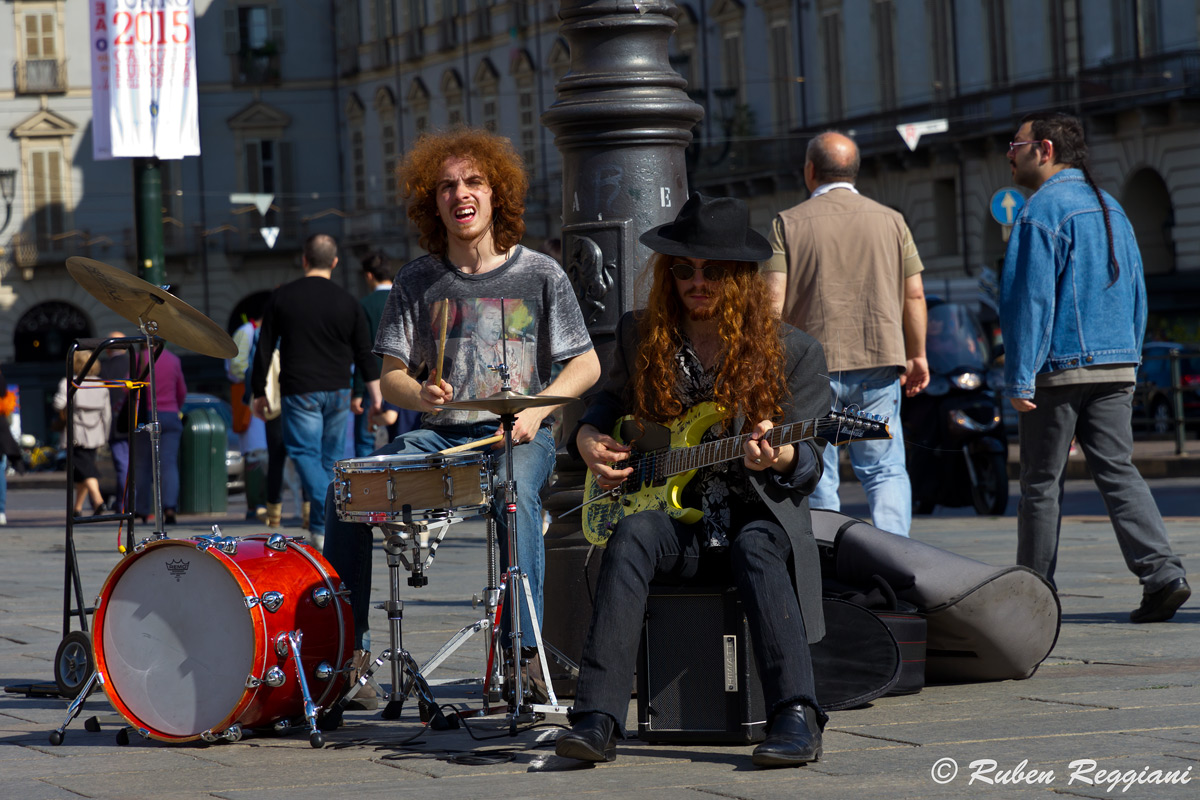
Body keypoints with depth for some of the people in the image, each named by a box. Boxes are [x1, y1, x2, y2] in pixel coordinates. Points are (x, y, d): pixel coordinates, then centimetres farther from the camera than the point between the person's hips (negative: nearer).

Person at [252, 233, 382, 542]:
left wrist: (259, 393, 10)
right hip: (338, 390, 3)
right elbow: (364, 354, 3)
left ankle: (330, 516, -26)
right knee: (331, 458, 12)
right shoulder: (348, 302, 2)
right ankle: (320, 528, 17)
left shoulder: (281, 297, 0)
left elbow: (264, 349, 2)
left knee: (305, 453, -5)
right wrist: (376, 395, 9)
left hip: (298, 391, -2)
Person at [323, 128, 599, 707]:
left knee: (515, 491, -38)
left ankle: (523, 648, -36)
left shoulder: (539, 275, 2)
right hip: (439, 434, 3)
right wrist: (419, 394, -17)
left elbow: (585, 365, 4)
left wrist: (536, 409, -13)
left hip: (519, 433, -3)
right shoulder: (417, 282, 7)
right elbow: (391, 375, 7)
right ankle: (348, 649, -12)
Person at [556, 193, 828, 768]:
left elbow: (810, 463, -1)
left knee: (757, 547, -36)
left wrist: (779, 457, -25)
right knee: (633, 534, -32)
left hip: (759, 513, -2)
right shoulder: (641, 336, 11)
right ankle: (595, 721, -42)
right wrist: (589, 437, 6)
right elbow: (613, 400, 29)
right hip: (674, 516, 2)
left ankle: (795, 718, -45)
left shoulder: (794, 353, 1)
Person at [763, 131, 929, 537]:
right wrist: (917, 356, 16)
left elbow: (773, 300, -8)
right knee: (886, 470, 7)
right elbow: (914, 294, 6)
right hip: (879, 365, 2)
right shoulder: (890, 221, 6)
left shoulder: (788, 224, -1)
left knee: (818, 478, 6)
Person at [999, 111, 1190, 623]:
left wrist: (1020, 378, -16)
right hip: (1116, 368, 7)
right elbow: (1136, 295, 20)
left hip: (1058, 369, -7)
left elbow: (1030, 298, -16)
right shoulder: (1110, 207, 16)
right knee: (1117, 470, 3)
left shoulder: (1043, 211, -10)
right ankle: (1162, 574, -13)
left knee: (1041, 483, 3)